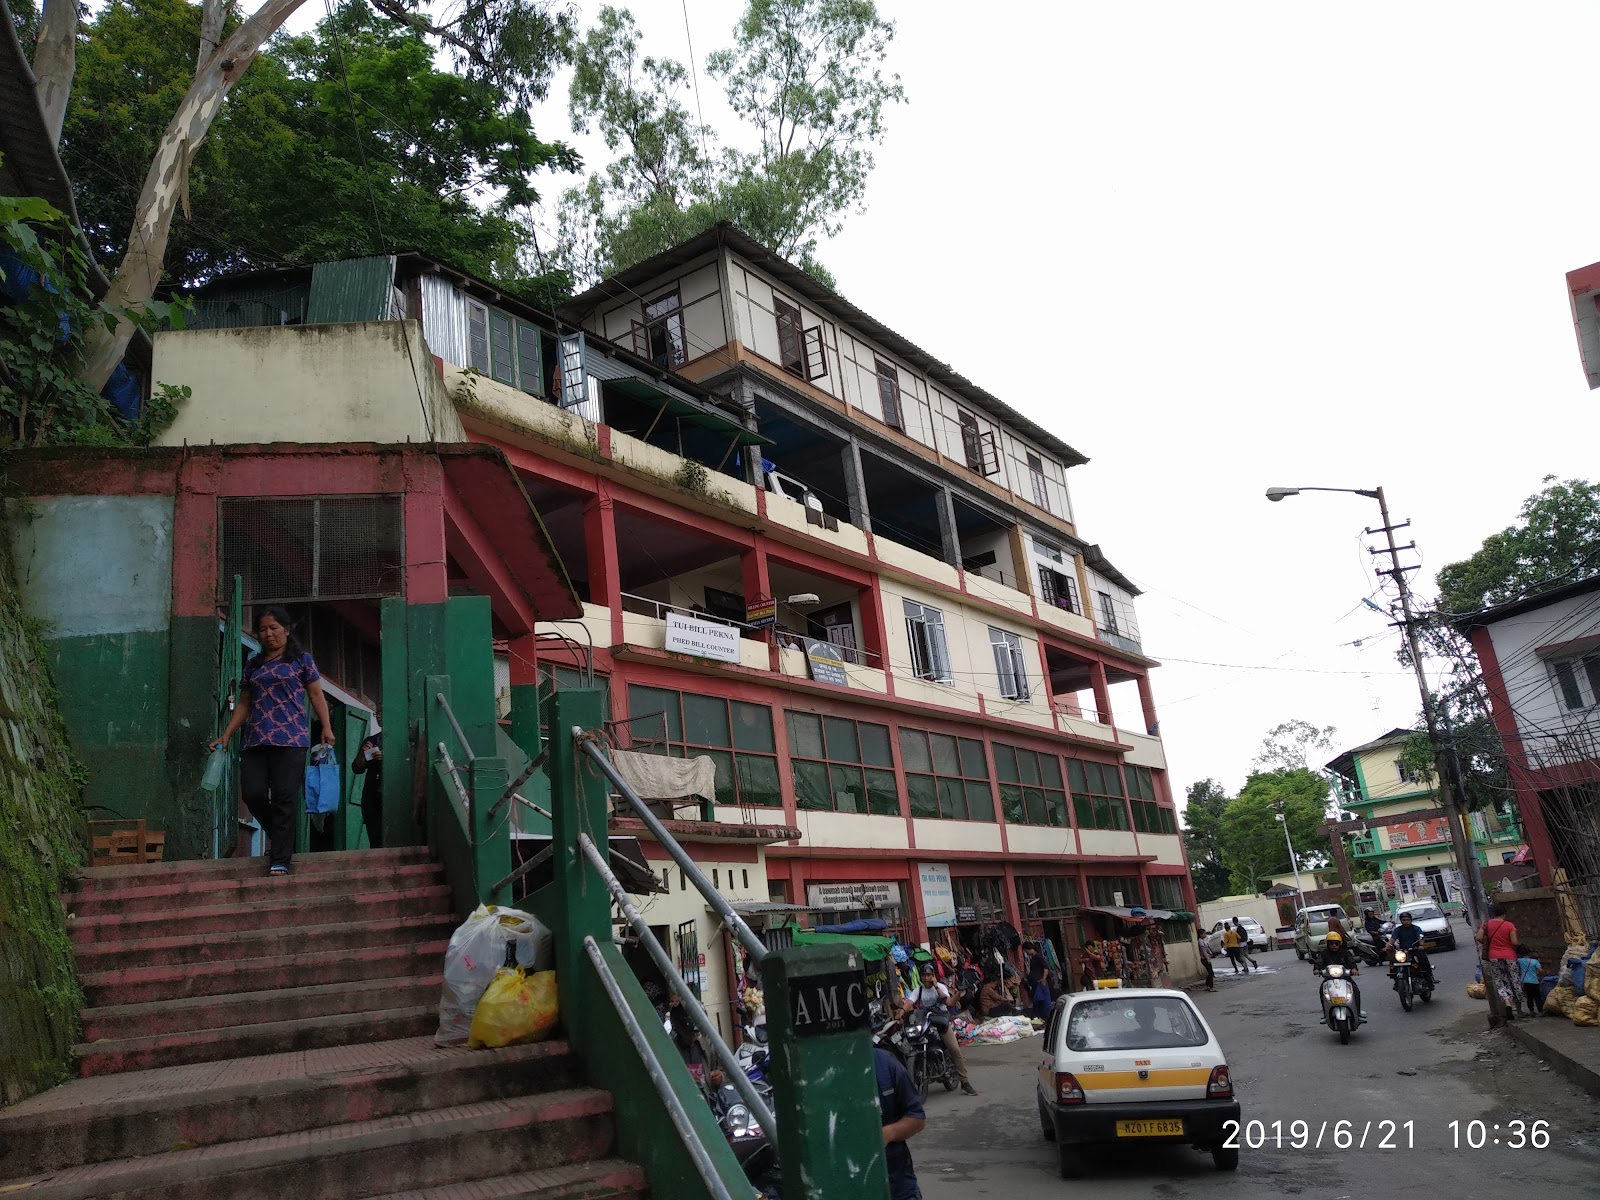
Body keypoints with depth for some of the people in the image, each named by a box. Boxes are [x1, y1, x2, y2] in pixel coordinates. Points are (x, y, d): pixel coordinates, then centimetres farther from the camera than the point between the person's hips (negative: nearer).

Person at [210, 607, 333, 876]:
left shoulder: (301, 659, 8)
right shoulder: (252, 665, 20)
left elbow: (316, 695, 5)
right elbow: (244, 705, 22)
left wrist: (326, 727, -7)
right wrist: (226, 736, 15)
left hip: (290, 740, -4)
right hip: (256, 742, 4)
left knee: (285, 799, -8)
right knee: (252, 793, -6)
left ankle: (280, 860, -4)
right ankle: (279, 836, 21)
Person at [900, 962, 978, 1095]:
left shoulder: (941, 987, 2)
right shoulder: (918, 990, 6)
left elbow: (948, 1002, -15)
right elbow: (909, 1002, -11)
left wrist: (936, 987, -16)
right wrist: (900, 1013, -30)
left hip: (942, 1021, -2)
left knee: (955, 1049, -13)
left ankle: (965, 1082, -8)